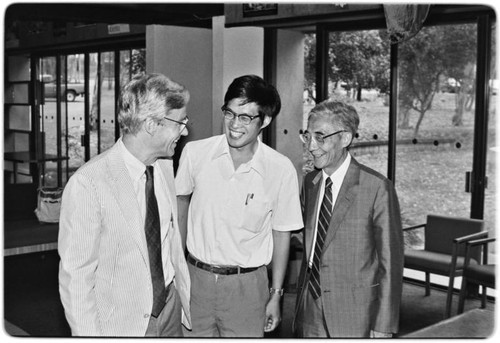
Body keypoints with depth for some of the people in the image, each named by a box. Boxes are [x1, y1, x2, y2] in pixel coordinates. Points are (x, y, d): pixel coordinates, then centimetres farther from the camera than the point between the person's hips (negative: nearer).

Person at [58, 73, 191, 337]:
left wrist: (186, 300, 11)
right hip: (121, 325, -6)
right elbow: (75, 278, -18)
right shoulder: (87, 184, -22)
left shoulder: (165, 166, 0)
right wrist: (90, 335, -16)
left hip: (170, 311, 6)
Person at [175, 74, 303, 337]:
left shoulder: (281, 170, -11)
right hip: (195, 277, 1)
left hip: (246, 285, -1)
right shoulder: (194, 153, -7)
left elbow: (281, 233, 0)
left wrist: (275, 295, 3)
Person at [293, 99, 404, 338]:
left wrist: (383, 327, -11)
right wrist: (302, 304, 12)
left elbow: (390, 262, -11)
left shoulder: (377, 188, -13)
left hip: (355, 318, -5)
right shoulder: (310, 182, 6)